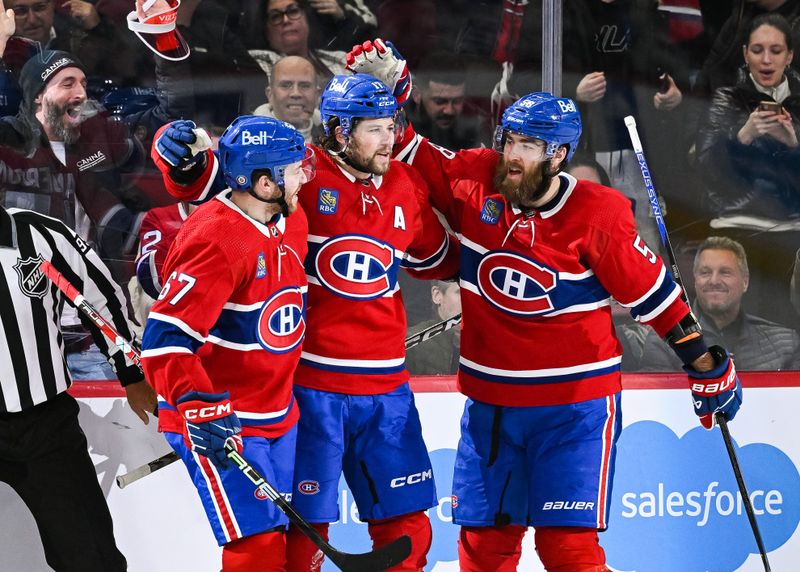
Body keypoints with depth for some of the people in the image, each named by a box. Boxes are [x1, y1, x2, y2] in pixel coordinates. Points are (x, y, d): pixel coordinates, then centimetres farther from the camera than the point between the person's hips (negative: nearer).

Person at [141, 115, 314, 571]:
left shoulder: (292, 220, 2)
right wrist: (199, 408, -33)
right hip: (218, 424, -9)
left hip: (279, 414, 9)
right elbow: (164, 340, -28)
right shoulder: (215, 240, -24)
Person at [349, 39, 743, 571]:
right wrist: (387, 90, -3)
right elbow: (414, 156, 10)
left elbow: (653, 291, -5)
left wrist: (708, 367, -1)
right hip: (490, 402, 4)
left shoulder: (598, 214, -13)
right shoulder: (474, 180, -5)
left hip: (576, 405, -4)